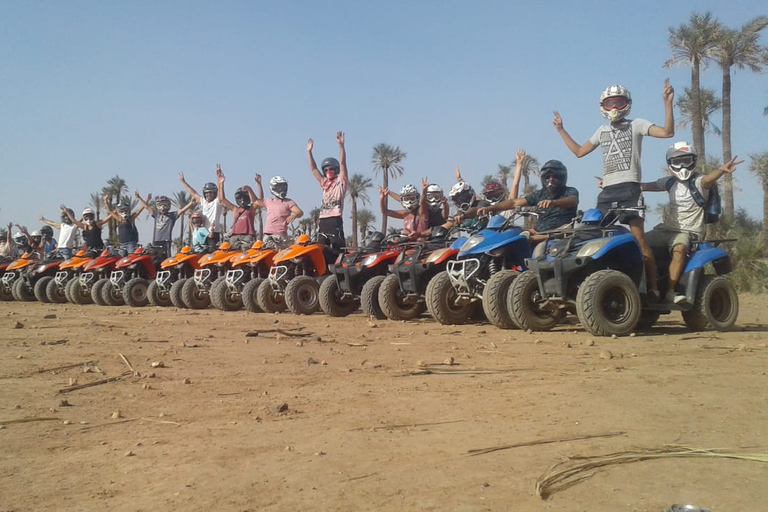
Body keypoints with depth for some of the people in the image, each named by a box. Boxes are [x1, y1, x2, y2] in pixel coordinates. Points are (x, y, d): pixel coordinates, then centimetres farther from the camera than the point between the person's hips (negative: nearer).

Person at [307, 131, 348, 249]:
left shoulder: (341, 181, 5)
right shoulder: (324, 182, 23)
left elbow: (342, 163, -7)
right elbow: (313, 169, 22)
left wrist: (341, 145, -18)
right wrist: (309, 151, 17)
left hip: (335, 220, -7)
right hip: (323, 221, 7)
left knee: (339, 250, -12)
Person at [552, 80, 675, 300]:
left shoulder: (636, 125, 8)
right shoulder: (602, 131, 24)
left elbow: (667, 132, -5)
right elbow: (579, 151, 30)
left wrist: (668, 103, -13)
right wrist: (561, 130, 29)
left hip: (629, 189, -6)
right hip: (606, 191, 6)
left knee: (639, 238, -14)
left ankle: (653, 288, -12)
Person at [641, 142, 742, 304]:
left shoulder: (698, 181, -9)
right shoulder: (670, 182, 10)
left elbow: (708, 179, -31)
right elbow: (646, 186, 17)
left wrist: (721, 170, -57)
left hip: (688, 232, -6)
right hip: (667, 228, 6)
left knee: (679, 249, -37)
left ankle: (671, 292, -38)